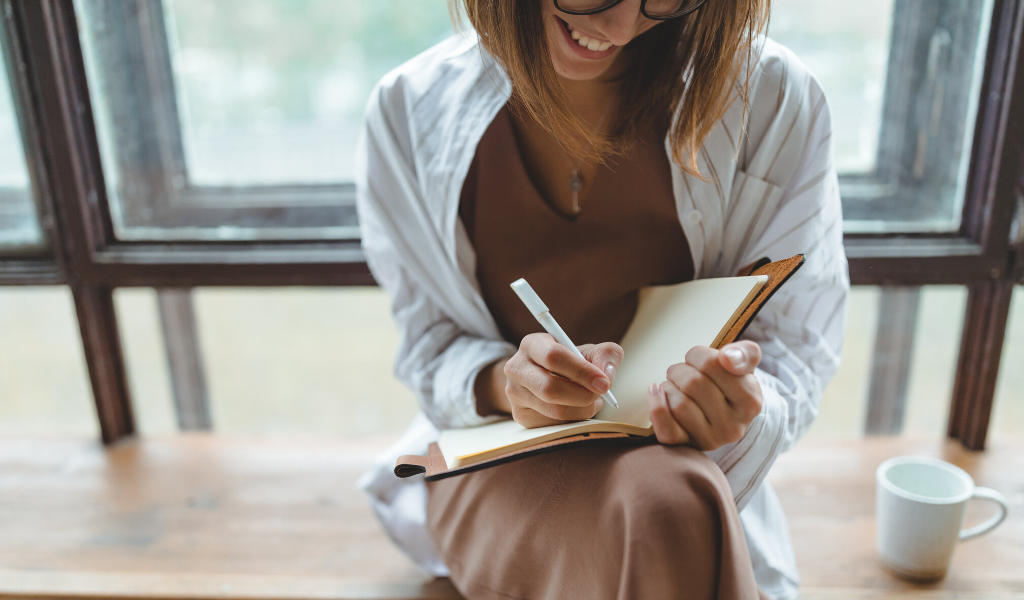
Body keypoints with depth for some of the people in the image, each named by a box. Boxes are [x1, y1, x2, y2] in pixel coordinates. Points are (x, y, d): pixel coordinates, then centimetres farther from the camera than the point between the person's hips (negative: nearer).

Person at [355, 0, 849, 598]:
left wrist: (741, 410, -27)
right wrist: (504, 381, -24)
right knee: (665, 511, -32)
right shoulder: (410, 111, -8)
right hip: (498, 466, 0)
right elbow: (429, 343, -2)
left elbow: (797, 353, -4)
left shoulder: (774, 100, -11)